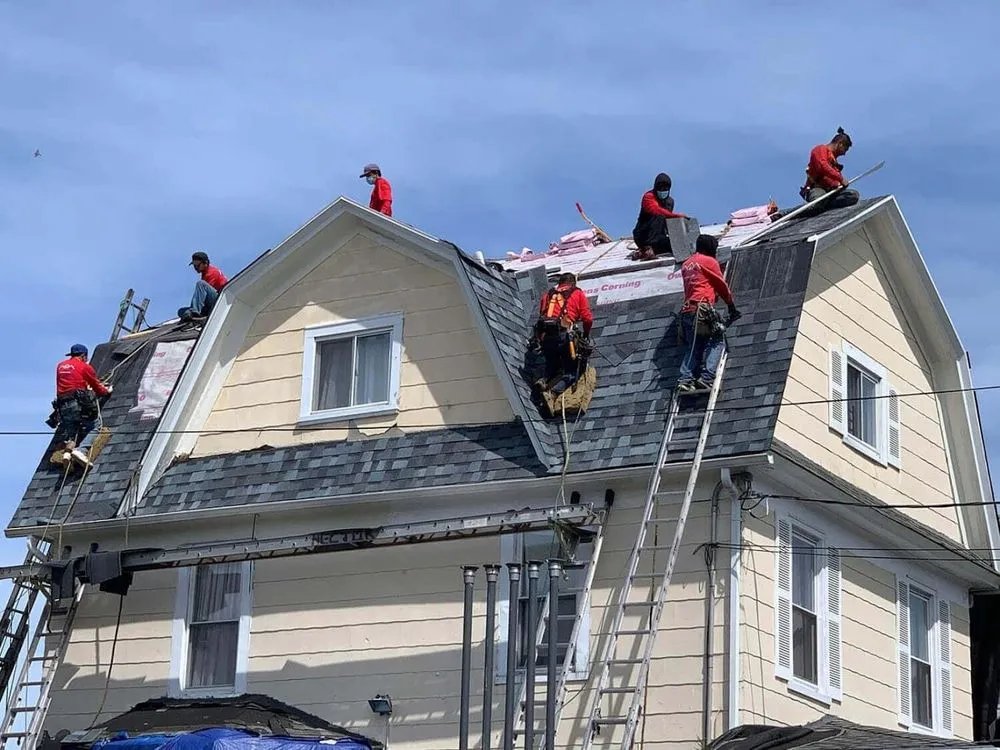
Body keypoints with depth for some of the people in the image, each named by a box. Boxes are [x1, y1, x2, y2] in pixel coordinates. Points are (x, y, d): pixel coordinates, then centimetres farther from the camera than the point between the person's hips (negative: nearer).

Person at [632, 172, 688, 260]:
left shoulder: (669, 201, 14)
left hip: (658, 237, 7)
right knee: (659, 217, -29)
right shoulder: (648, 197, -10)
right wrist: (676, 216, -37)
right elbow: (656, 210, -29)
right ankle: (649, 247, -42)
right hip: (643, 236, -7)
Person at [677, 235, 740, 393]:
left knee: (694, 347, 9)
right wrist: (732, 306, 21)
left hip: (686, 310, 7)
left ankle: (685, 379, -8)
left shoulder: (686, 264, 23)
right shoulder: (709, 261, 3)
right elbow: (722, 286, 9)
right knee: (717, 341, -2)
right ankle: (706, 377, -18)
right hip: (702, 309, -7)